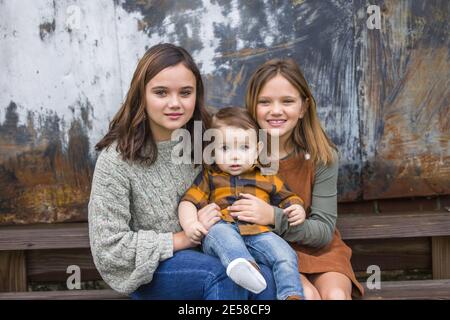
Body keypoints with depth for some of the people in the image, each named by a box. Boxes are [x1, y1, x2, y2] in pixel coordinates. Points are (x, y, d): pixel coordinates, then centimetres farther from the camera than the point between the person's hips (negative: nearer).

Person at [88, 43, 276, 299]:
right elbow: (108, 248, -15)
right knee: (223, 276, -33)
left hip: (206, 255, 4)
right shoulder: (117, 159, -14)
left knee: (263, 277, -28)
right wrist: (185, 238, -18)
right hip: (148, 271, -3)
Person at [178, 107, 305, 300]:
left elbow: (288, 199, 29)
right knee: (218, 232, -37)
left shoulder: (267, 178, 23)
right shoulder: (209, 177, 19)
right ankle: (241, 263, -61)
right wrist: (189, 224, -10)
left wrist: (297, 210, 4)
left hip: (258, 233, 2)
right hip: (221, 228, -2)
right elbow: (189, 202, 11)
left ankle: (291, 295, -26)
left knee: (286, 256, -24)